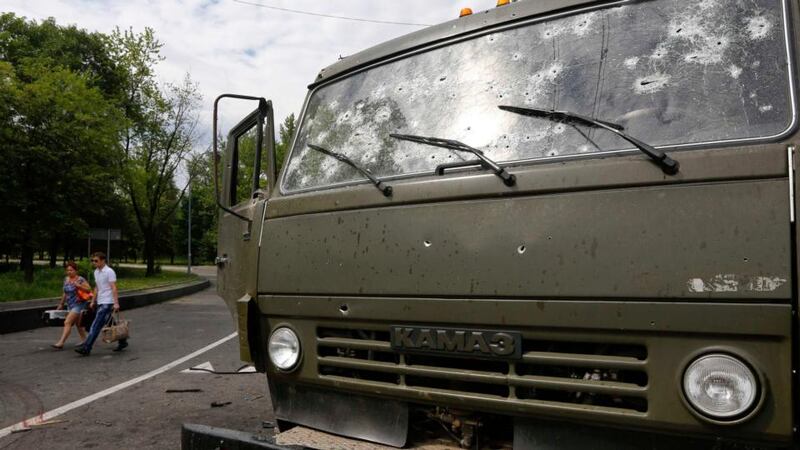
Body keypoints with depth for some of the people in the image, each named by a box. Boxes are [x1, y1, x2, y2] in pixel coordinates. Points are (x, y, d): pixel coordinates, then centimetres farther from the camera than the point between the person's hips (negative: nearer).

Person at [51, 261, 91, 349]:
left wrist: (78, 286, -27)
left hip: (78, 305, -7)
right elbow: (65, 292, 19)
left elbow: (89, 289, -15)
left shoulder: (80, 280, -12)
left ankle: (61, 343, -15)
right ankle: (84, 340, 27)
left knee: (67, 322, -14)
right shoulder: (66, 279, 8)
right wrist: (61, 304, 22)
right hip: (70, 305, 7)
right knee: (78, 324, 15)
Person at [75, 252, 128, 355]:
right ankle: (122, 342, 24)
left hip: (107, 303, -9)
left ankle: (86, 348, -10)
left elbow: (114, 288, -18)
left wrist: (116, 303, -24)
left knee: (96, 326, -10)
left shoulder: (109, 272, -13)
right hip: (100, 302, 9)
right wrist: (93, 301, 20)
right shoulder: (96, 272, 13)